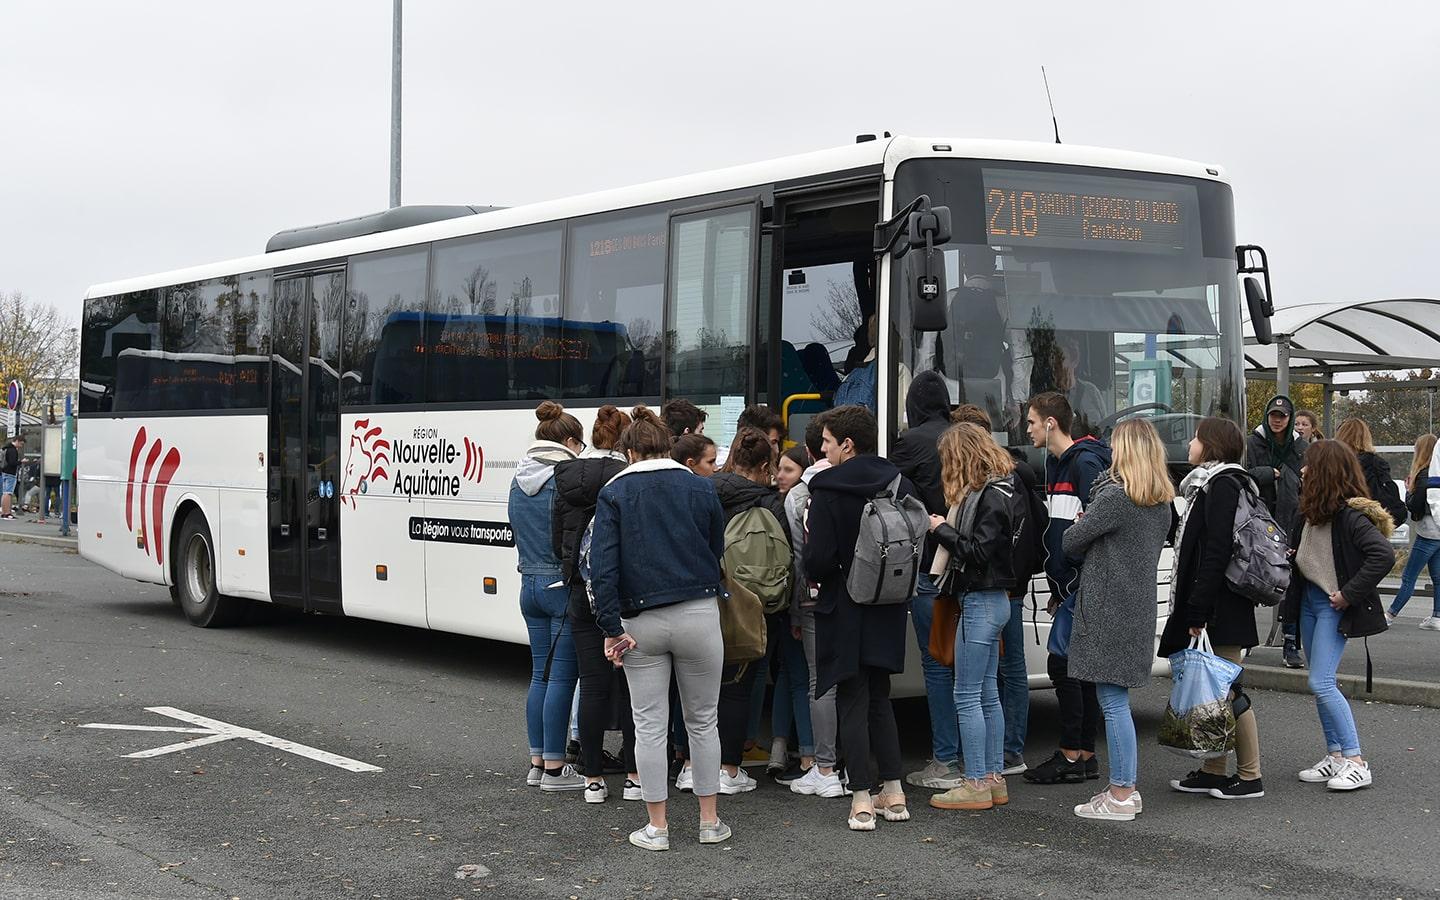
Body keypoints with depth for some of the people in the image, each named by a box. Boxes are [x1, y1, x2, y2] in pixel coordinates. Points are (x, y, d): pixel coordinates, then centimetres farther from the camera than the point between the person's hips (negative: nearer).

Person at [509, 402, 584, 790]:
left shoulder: (520, 480, 11)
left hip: (530, 583, 8)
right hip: (563, 584, -8)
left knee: (541, 674, 14)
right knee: (562, 677, -3)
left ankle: (537, 762, 18)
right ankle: (554, 768, 0)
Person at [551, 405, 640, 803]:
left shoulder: (566, 482, 4)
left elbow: (556, 540, 10)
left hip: (583, 594, 3)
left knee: (593, 685, 7)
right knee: (631, 684, 6)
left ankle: (593, 779, 9)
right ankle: (634, 775, 10)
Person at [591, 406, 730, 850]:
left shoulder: (614, 494, -2)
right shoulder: (701, 488, 2)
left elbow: (602, 565, -10)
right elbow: (717, 551, 8)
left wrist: (612, 628, -10)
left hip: (642, 622, -1)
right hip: (698, 615, 1)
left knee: (649, 725, 8)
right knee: (703, 721, 13)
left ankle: (656, 826, 11)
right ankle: (710, 821, 18)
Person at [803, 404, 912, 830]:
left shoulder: (828, 490, -15)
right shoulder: (900, 484, 2)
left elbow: (818, 560, -18)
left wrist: (819, 576, 4)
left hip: (846, 611, -5)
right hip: (888, 613, 5)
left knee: (852, 703, 2)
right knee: (879, 699, 18)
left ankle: (862, 800, 1)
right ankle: (893, 792, 18)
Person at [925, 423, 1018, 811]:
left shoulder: (992, 496, -16)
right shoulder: (988, 491, 13)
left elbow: (979, 552, -20)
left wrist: (943, 530, -11)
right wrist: (946, 530, 1)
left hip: (981, 601, -10)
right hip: (989, 600, 10)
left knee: (967, 696, -5)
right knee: (987, 694, 13)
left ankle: (976, 785, -1)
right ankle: (994, 779, 19)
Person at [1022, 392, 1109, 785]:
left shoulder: (1085, 463, -13)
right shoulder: (1055, 463, 17)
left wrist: (1085, 582, -19)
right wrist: (1057, 588, 20)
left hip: (1083, 582, -10)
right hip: (1070, 583, 10)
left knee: (1061, 661, -9)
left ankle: (1071, 755, -4)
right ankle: (1085, 755, 15)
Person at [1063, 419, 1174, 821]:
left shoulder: (1113, 496, -15)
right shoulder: (1162, 502, 10)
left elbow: (1071, 542, -8)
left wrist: (1080, 525, 14)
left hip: (1107, 610, -8)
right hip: (1139, 608, 8)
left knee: (1113, 702, -4)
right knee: (1117, 701, 16)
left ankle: (1120, 797, 0)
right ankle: (1126, 788, 21)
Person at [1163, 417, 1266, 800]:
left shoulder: (1223, 486, -13)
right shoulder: (1208, 485, 18)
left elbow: (1217, 552, -20)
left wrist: (1198, 610, -23)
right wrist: (1193, 609, 17)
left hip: (1222, 607, -10)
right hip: (1213, 606, 10)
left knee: (1227, 688, -5)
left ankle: (1250, 776, 1)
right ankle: (1214, 771, 18)